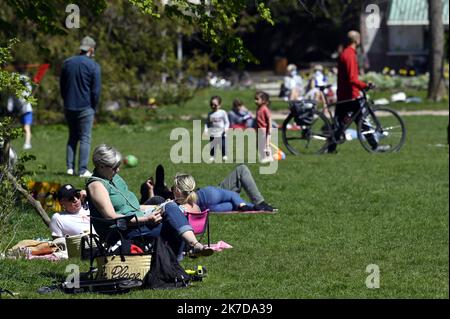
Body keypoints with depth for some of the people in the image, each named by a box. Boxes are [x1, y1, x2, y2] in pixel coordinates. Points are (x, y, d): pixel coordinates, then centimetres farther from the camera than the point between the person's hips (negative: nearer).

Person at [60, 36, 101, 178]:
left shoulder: (67, 63, 6)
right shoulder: (93, 66, -9)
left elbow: (62, 86, 12)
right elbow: (96, 90, -8)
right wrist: (94, 108, 4)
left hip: (69, 107, 5)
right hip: (85, 107, -5)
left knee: (72, 137, 16)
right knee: (85, 138, 0)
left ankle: (70, 167, 10)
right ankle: (82, 170, -4)